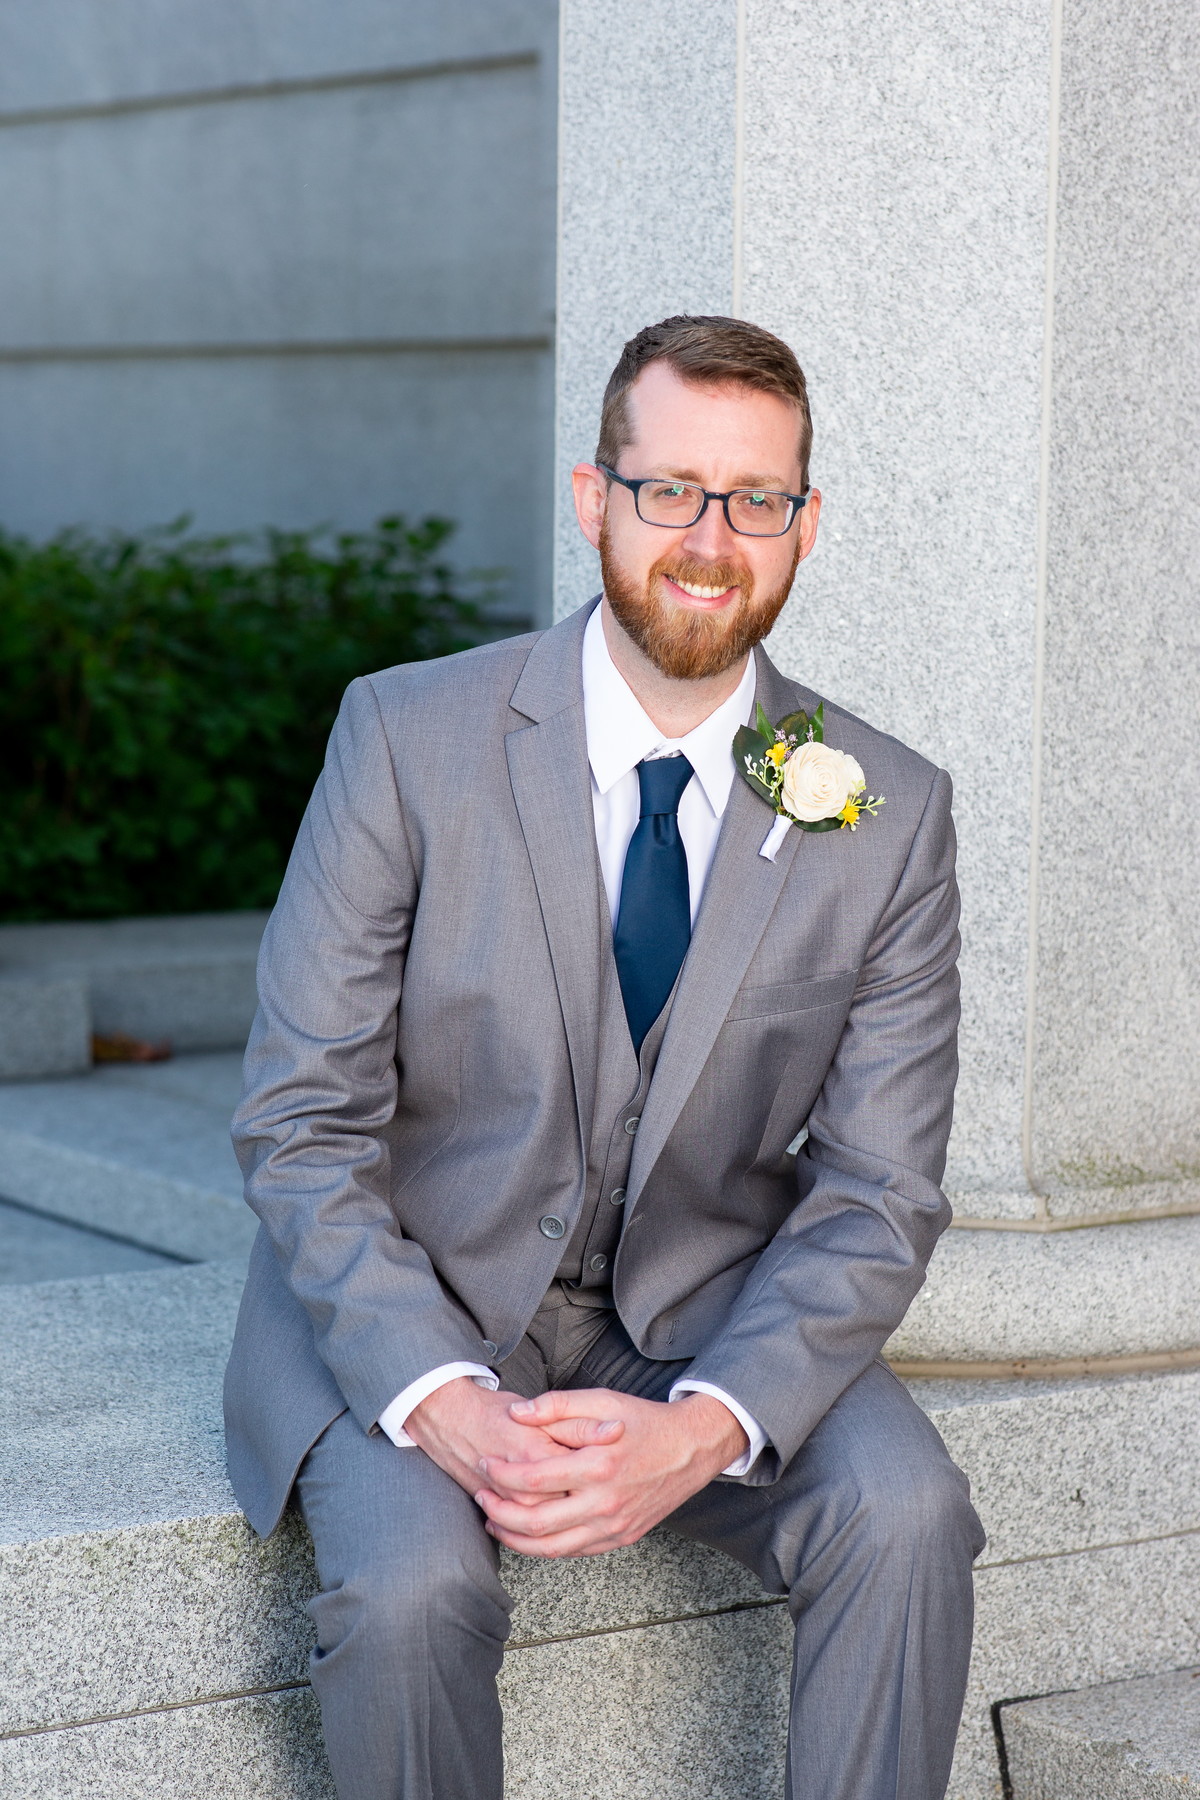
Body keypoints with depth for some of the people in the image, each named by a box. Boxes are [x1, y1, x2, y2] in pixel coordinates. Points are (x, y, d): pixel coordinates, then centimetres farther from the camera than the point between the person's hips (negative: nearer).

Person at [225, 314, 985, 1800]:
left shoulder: (889, 813, -5)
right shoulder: (407, 737, -11)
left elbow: (875, 1193, -6)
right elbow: (301, 1127, -11)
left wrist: (704, 1429, -24)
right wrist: (446, 1402, -26)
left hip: (704, 1319, 2)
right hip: (411, 1311, -1)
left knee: (906, 1513, -25)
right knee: (406, 1587, -29)